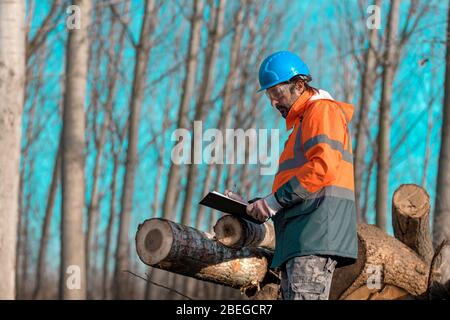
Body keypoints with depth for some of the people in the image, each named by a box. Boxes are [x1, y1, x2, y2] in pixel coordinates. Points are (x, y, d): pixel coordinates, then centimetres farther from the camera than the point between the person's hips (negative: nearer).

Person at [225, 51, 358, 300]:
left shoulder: (323, 110, 1)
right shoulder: (302, 122, 32)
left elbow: (324, 165, -16)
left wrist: (275, 200, -14)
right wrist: (255, 206, 16)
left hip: (316, 232, -10)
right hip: (299, 241, 10)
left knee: (305, 295, -20)